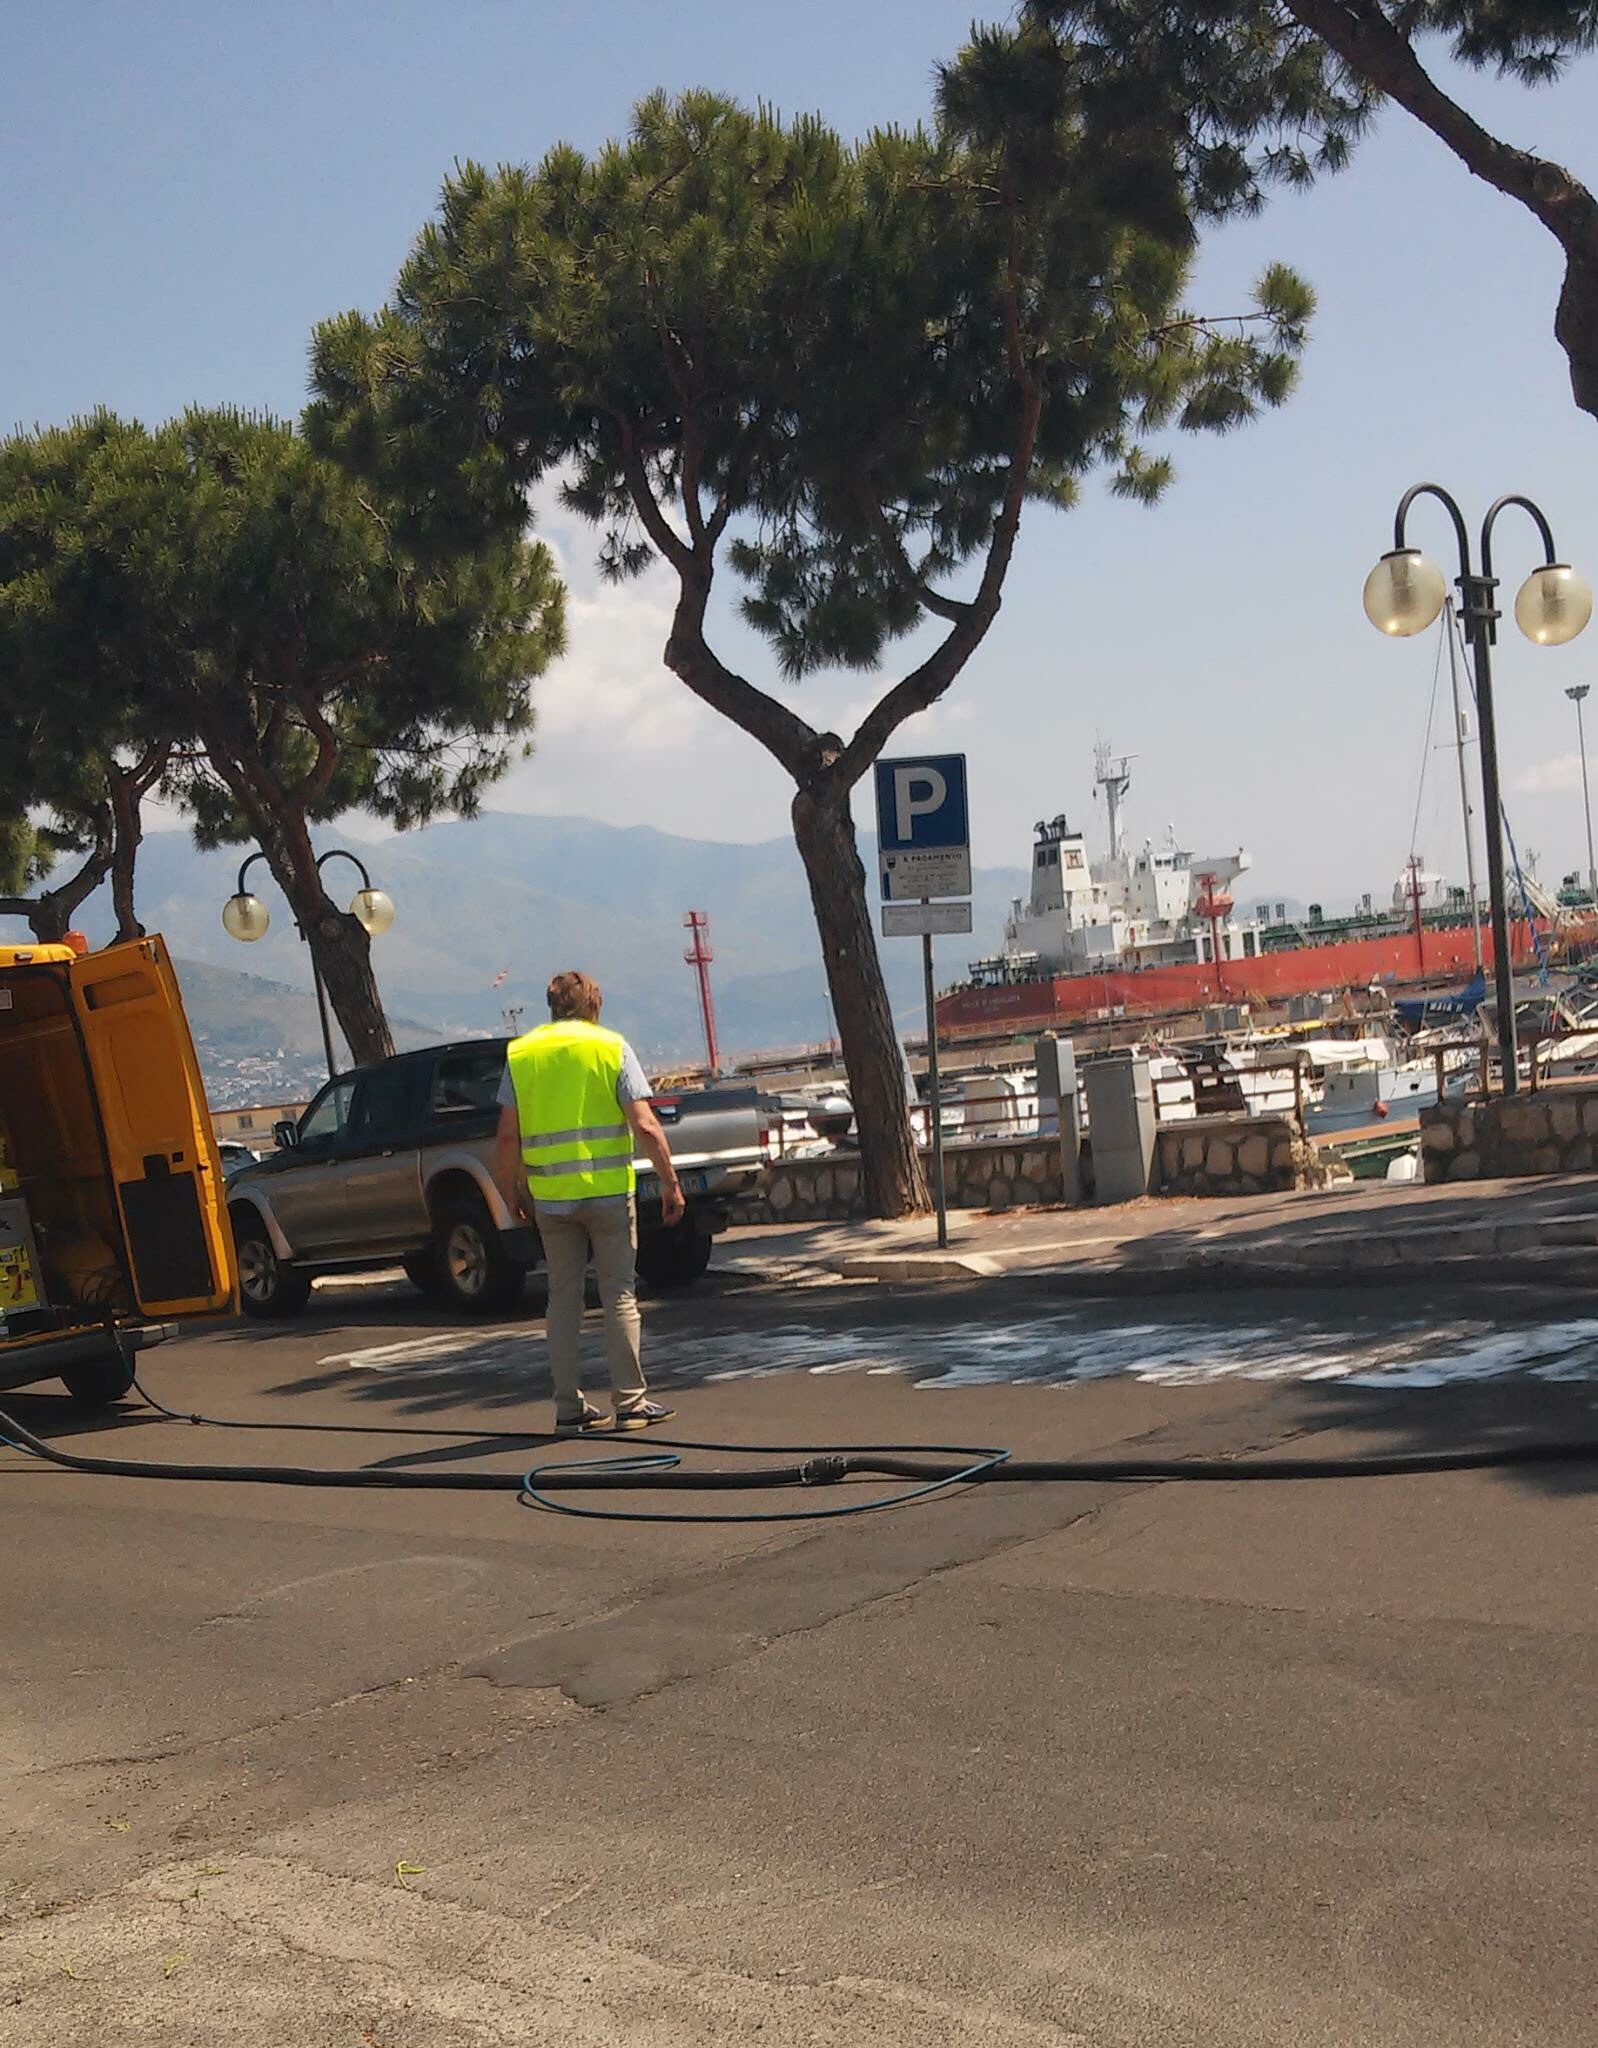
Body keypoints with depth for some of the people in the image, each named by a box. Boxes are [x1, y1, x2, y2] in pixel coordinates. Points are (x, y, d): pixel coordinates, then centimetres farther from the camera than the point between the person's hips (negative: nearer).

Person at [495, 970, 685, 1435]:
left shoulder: (520, 1053, 6)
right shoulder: (612, 1048, -2)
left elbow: (508, 1136, 3)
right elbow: (645, 1126, -9)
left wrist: (512, 1191, 13)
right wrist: (670, 1182, -3)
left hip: (550, 1196, 2)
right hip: (607, 1189, -2)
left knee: (563, 1298, 9)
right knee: (618, 1293, 5)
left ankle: (570, 1408, 11)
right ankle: (629, 1401, 5)